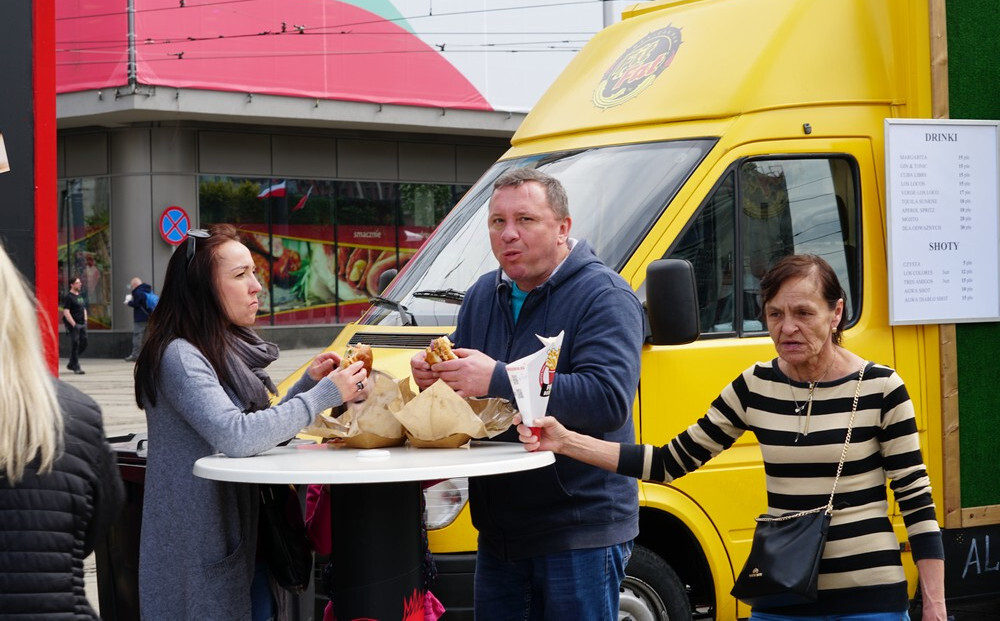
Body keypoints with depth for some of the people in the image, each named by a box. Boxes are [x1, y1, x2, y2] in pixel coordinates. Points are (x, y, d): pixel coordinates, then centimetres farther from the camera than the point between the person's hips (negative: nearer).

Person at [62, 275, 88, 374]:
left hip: (82, 324, 8)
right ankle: (76, 367, -2)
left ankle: (71, 364, 23)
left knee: (83, 344, 8)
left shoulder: (81, 296, 16)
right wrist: (73, 324, -19)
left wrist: (85, 320, 13)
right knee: (75, 345, -7)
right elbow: (66, 312, -16)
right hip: (73, 325, -8)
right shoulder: (68, 297, -9)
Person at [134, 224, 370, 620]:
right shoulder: (179, 356, -17)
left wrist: (307, 383, 3)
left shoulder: (231, 350, 12)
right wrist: (324, 395, -21)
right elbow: (236, 438, -27)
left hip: (241, 537, 9)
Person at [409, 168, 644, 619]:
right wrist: (433, 376, -7)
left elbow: (609, 400, -26)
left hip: (580, 533, -7)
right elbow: (461, 377, 19)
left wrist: (498, 380, -29)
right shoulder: (483, 295, 12)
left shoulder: (604, 297, -13)